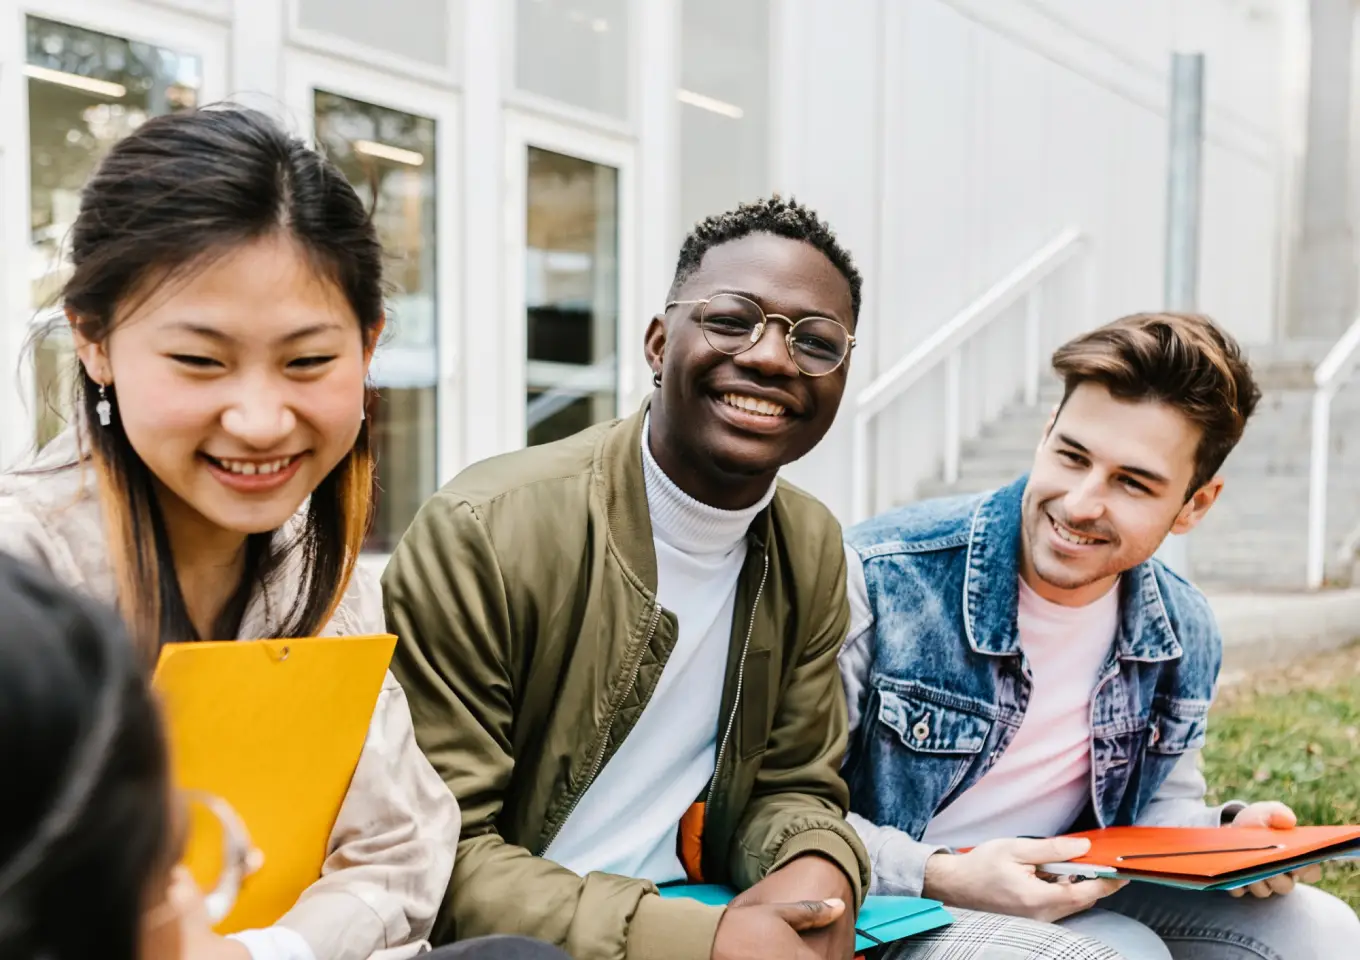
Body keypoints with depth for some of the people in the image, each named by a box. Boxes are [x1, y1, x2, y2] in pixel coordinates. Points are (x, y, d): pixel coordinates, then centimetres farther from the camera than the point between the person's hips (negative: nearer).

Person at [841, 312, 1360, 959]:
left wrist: (1227, 841, -8)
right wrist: (940, 878, -29)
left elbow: (1160, 800, 14)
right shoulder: (880, 579, -22)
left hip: (1077, 897, 6)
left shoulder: (1187, 639, -2)